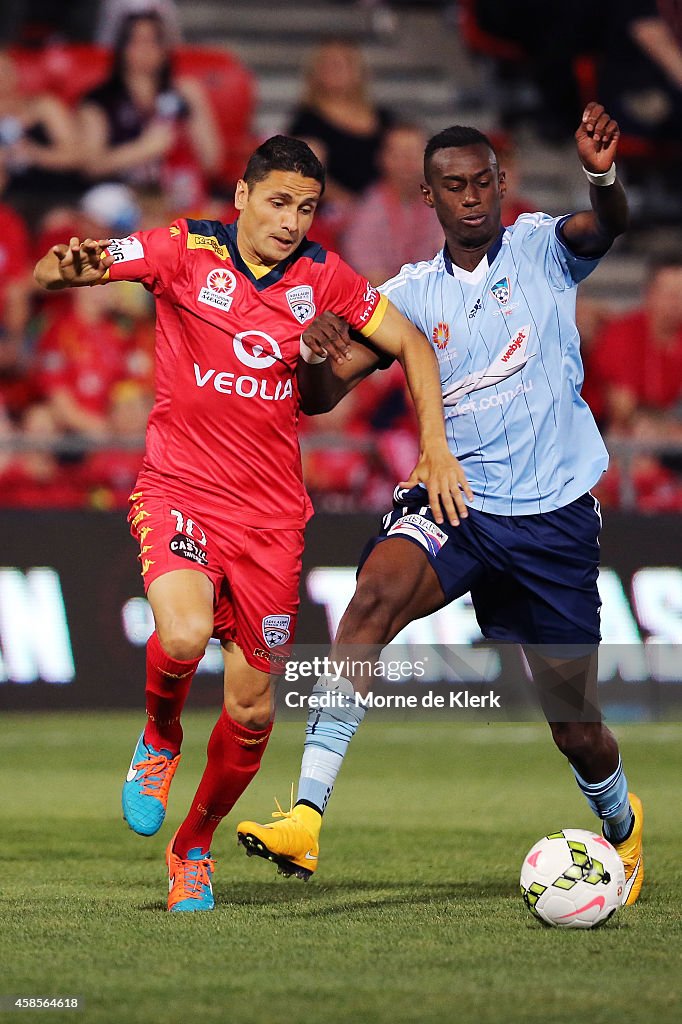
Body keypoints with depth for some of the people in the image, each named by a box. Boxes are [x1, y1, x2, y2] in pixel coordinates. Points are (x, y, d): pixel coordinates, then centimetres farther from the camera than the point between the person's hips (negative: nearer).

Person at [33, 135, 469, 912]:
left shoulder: (320, 277, 2)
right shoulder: (187, 251, -8)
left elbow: (408, 342, 14)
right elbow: (47, 274, -12)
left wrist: (435, 447, 3)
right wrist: (69, 265, -36)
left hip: (271, 512, 3)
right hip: (180, 490, -3)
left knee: (253, 711, 4)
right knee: (184, 635, -33)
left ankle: (193, 848, 30)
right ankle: (159, 740, 3)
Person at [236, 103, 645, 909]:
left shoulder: (541, 249, 2)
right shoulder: (413, 293, 7)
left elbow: (604, 228, -20)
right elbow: (324, 393, 1)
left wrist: (602, 175, -43)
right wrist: (317, 359, -23)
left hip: (556, 515, -1)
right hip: (453, 503, 1)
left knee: (574, 725, 5)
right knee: (377, 594, -32)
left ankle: (622, 825, 41)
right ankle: (306, 819, -38)